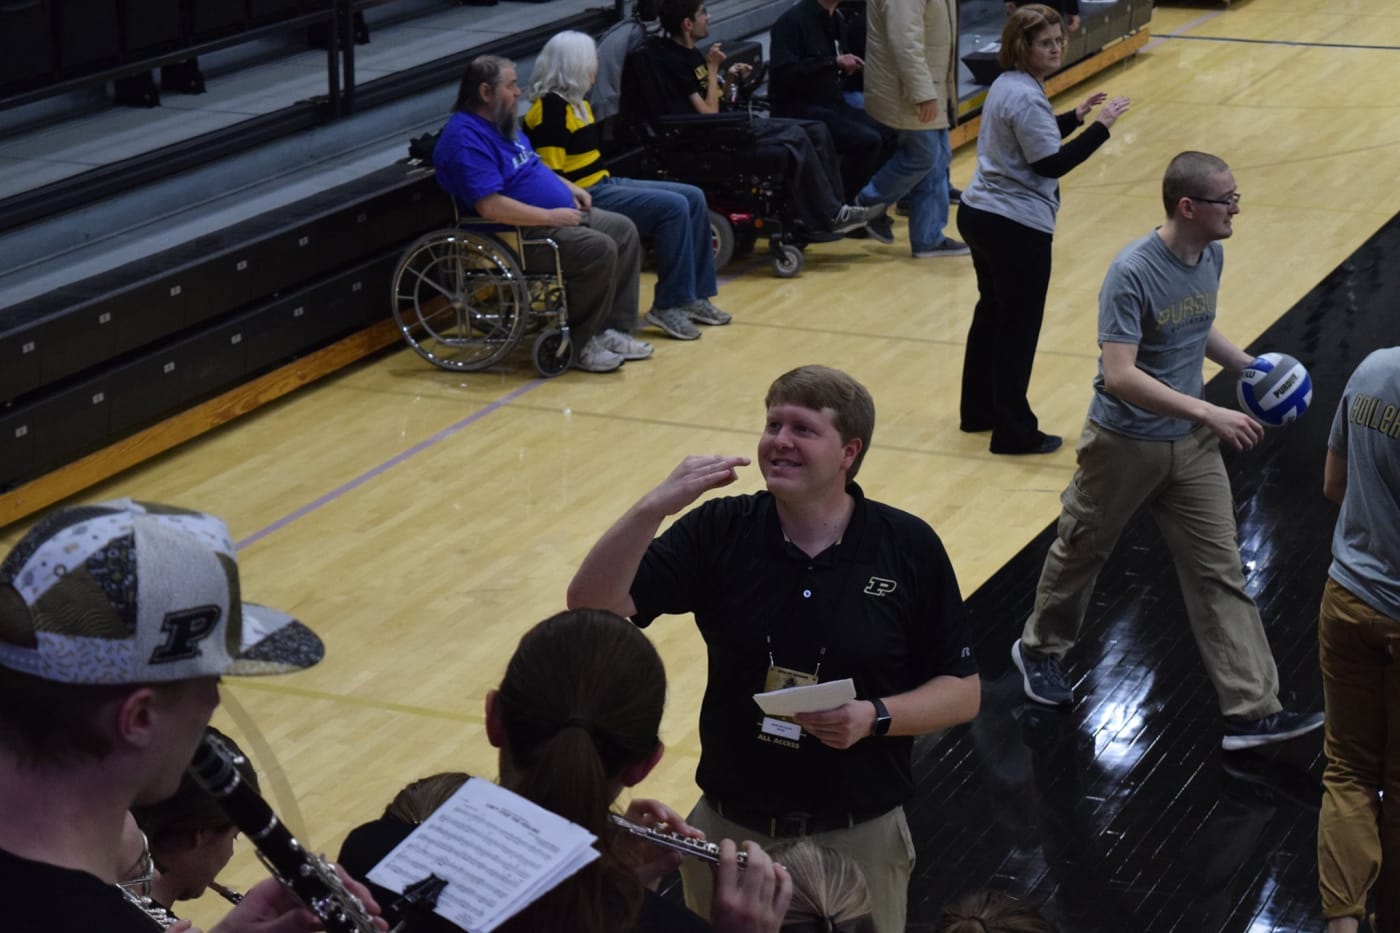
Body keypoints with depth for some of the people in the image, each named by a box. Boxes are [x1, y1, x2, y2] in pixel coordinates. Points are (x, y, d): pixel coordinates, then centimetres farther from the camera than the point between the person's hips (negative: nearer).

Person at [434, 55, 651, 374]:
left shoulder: (504, 123, 13)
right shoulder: (466, 138, -20)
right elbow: (490, 206, -29)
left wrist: (569, 187, 13)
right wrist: (550, 216, -23)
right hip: (518, 235, -11)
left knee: (624, 231, 5)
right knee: (599, 249, -25)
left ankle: (614, 329, 7)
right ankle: (576, 345, -12)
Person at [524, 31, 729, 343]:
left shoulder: (577, 103, 16)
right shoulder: (550, 108, -16)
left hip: (604, 184, 11)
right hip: (584, 197, -11)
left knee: (694, 198, 4)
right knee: (673, 207, -22)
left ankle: (695, 295, 7)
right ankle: (667, 306, -14)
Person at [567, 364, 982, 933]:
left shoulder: (909, 549, -9)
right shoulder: (718, 532, -7)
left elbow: (963, 692, -3)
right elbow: (592, 607, -16)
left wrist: (876, 716, -21)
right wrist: (655, 507, -29)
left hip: (859, 838, -1)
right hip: (729, 830, 1)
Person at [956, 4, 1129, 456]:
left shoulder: (1007, 84, 10)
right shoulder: (1026, 96, -21)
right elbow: (1050, 163, -21)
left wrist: (1075, 116, 13)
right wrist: (1101, 126, -20)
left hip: (979, 214, 10)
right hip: (1017, 227, -10)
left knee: (992, 312, 21)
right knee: (1020, 328, 0)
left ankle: (979, 411, 31)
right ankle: (1014, 433, 7)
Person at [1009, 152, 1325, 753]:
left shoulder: (1211, 257, -2)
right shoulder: (1132, 274, -26)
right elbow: (1119, 375, -32)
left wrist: (1246, 365, 2)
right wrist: (1208, 414, -34)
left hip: (1190, 446, 6)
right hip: (1124, 445, -6)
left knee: (1221, 574, 1)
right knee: (1080, 553, 16)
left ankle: (1252, 710, 2)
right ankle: (1040, 650, 42)